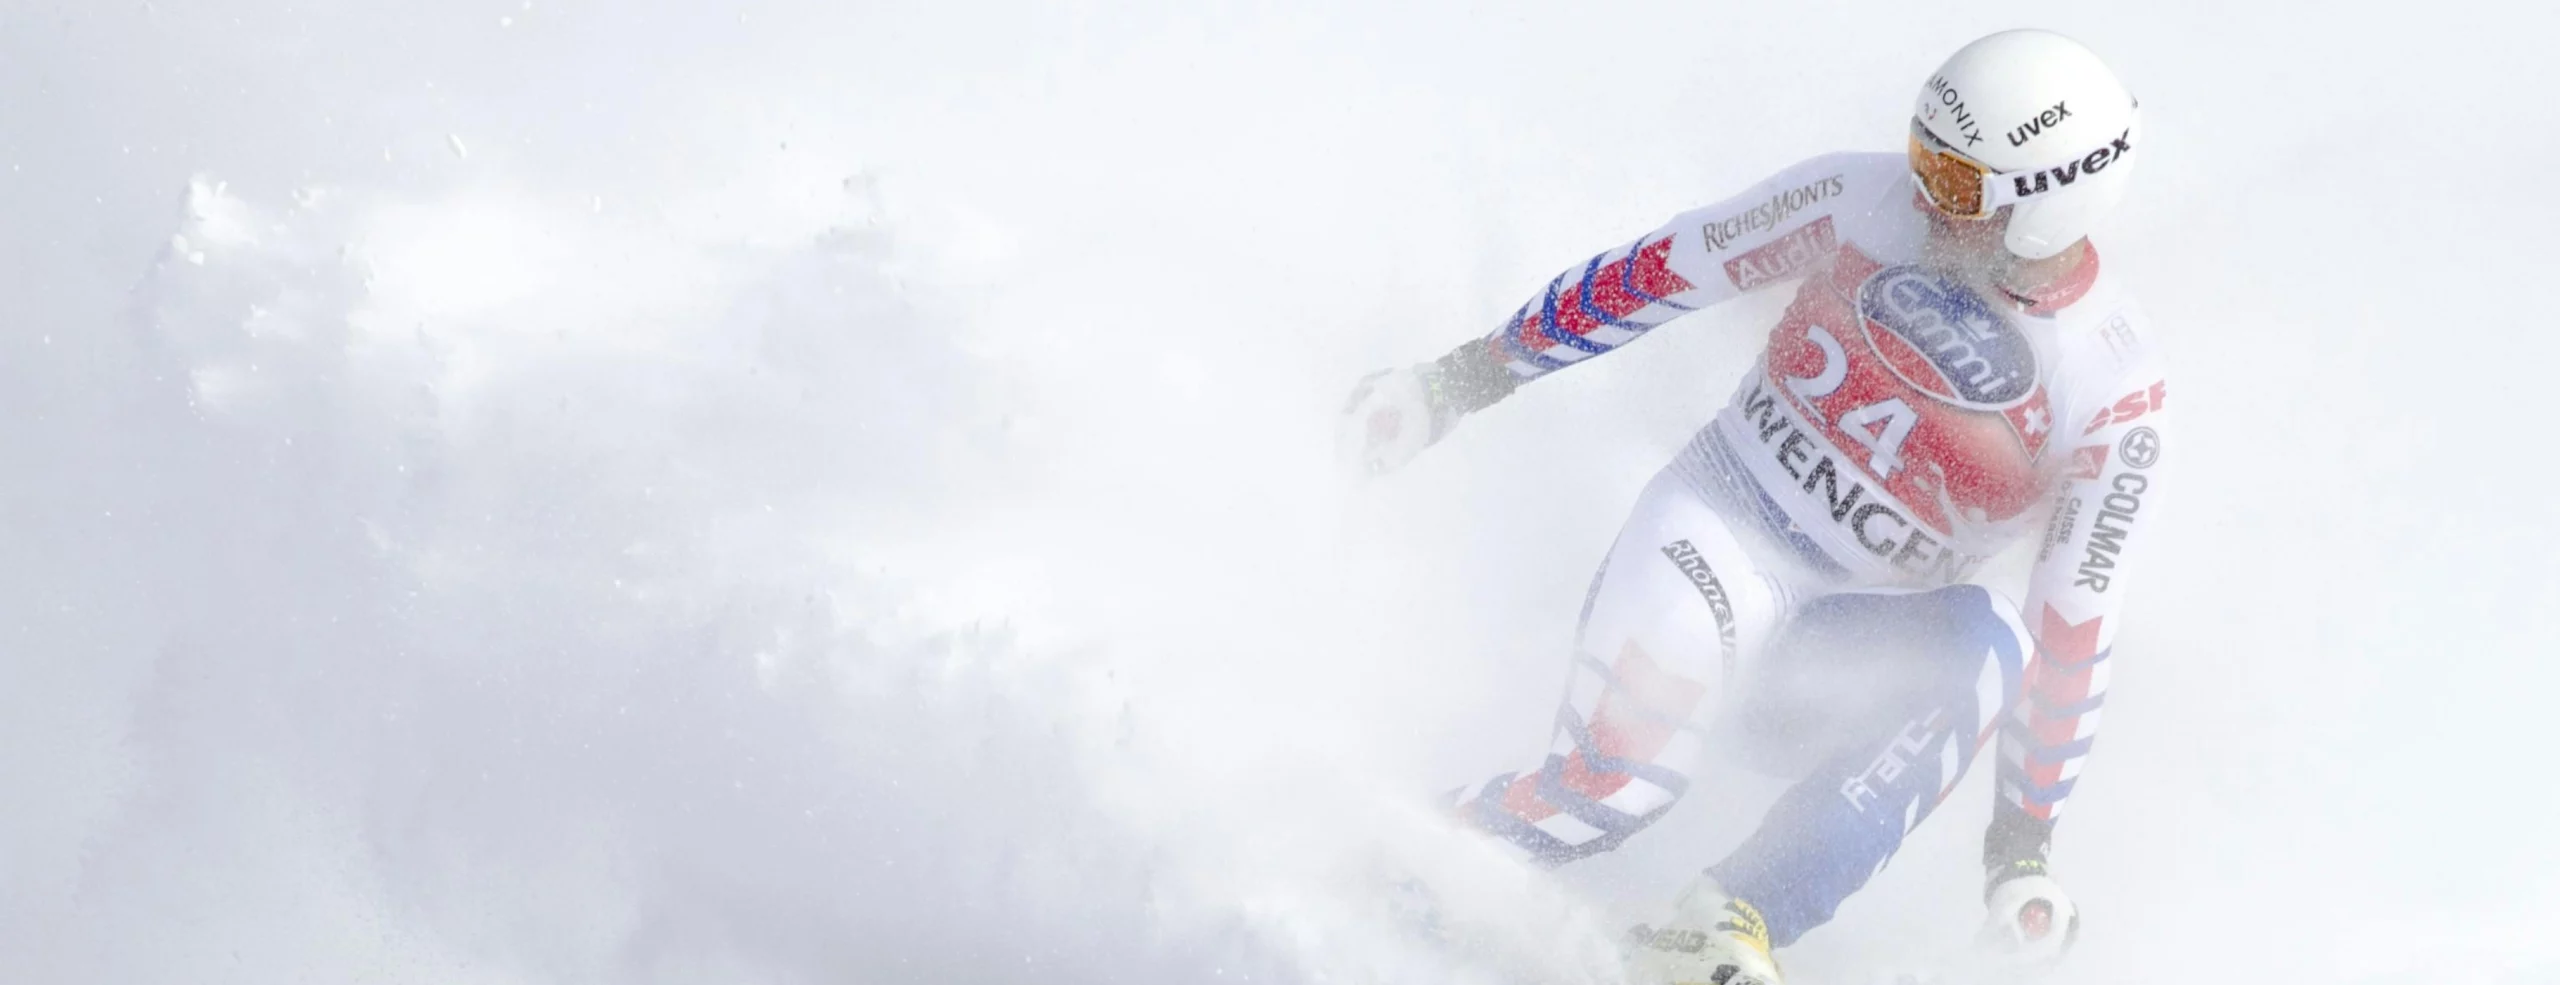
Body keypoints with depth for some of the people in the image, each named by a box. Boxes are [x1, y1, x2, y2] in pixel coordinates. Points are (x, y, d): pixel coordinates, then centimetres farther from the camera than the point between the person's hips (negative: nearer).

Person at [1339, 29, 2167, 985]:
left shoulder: (2113, 393, -13)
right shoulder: (1862, 202, -10)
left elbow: (2074, 629, -11)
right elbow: (1652, 275, -1)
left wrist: (2025, 840, -11)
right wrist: (1458, 379, 2)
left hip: (1848, 640, 1)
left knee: (1992, 645, -31)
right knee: (1615, 780, -29)